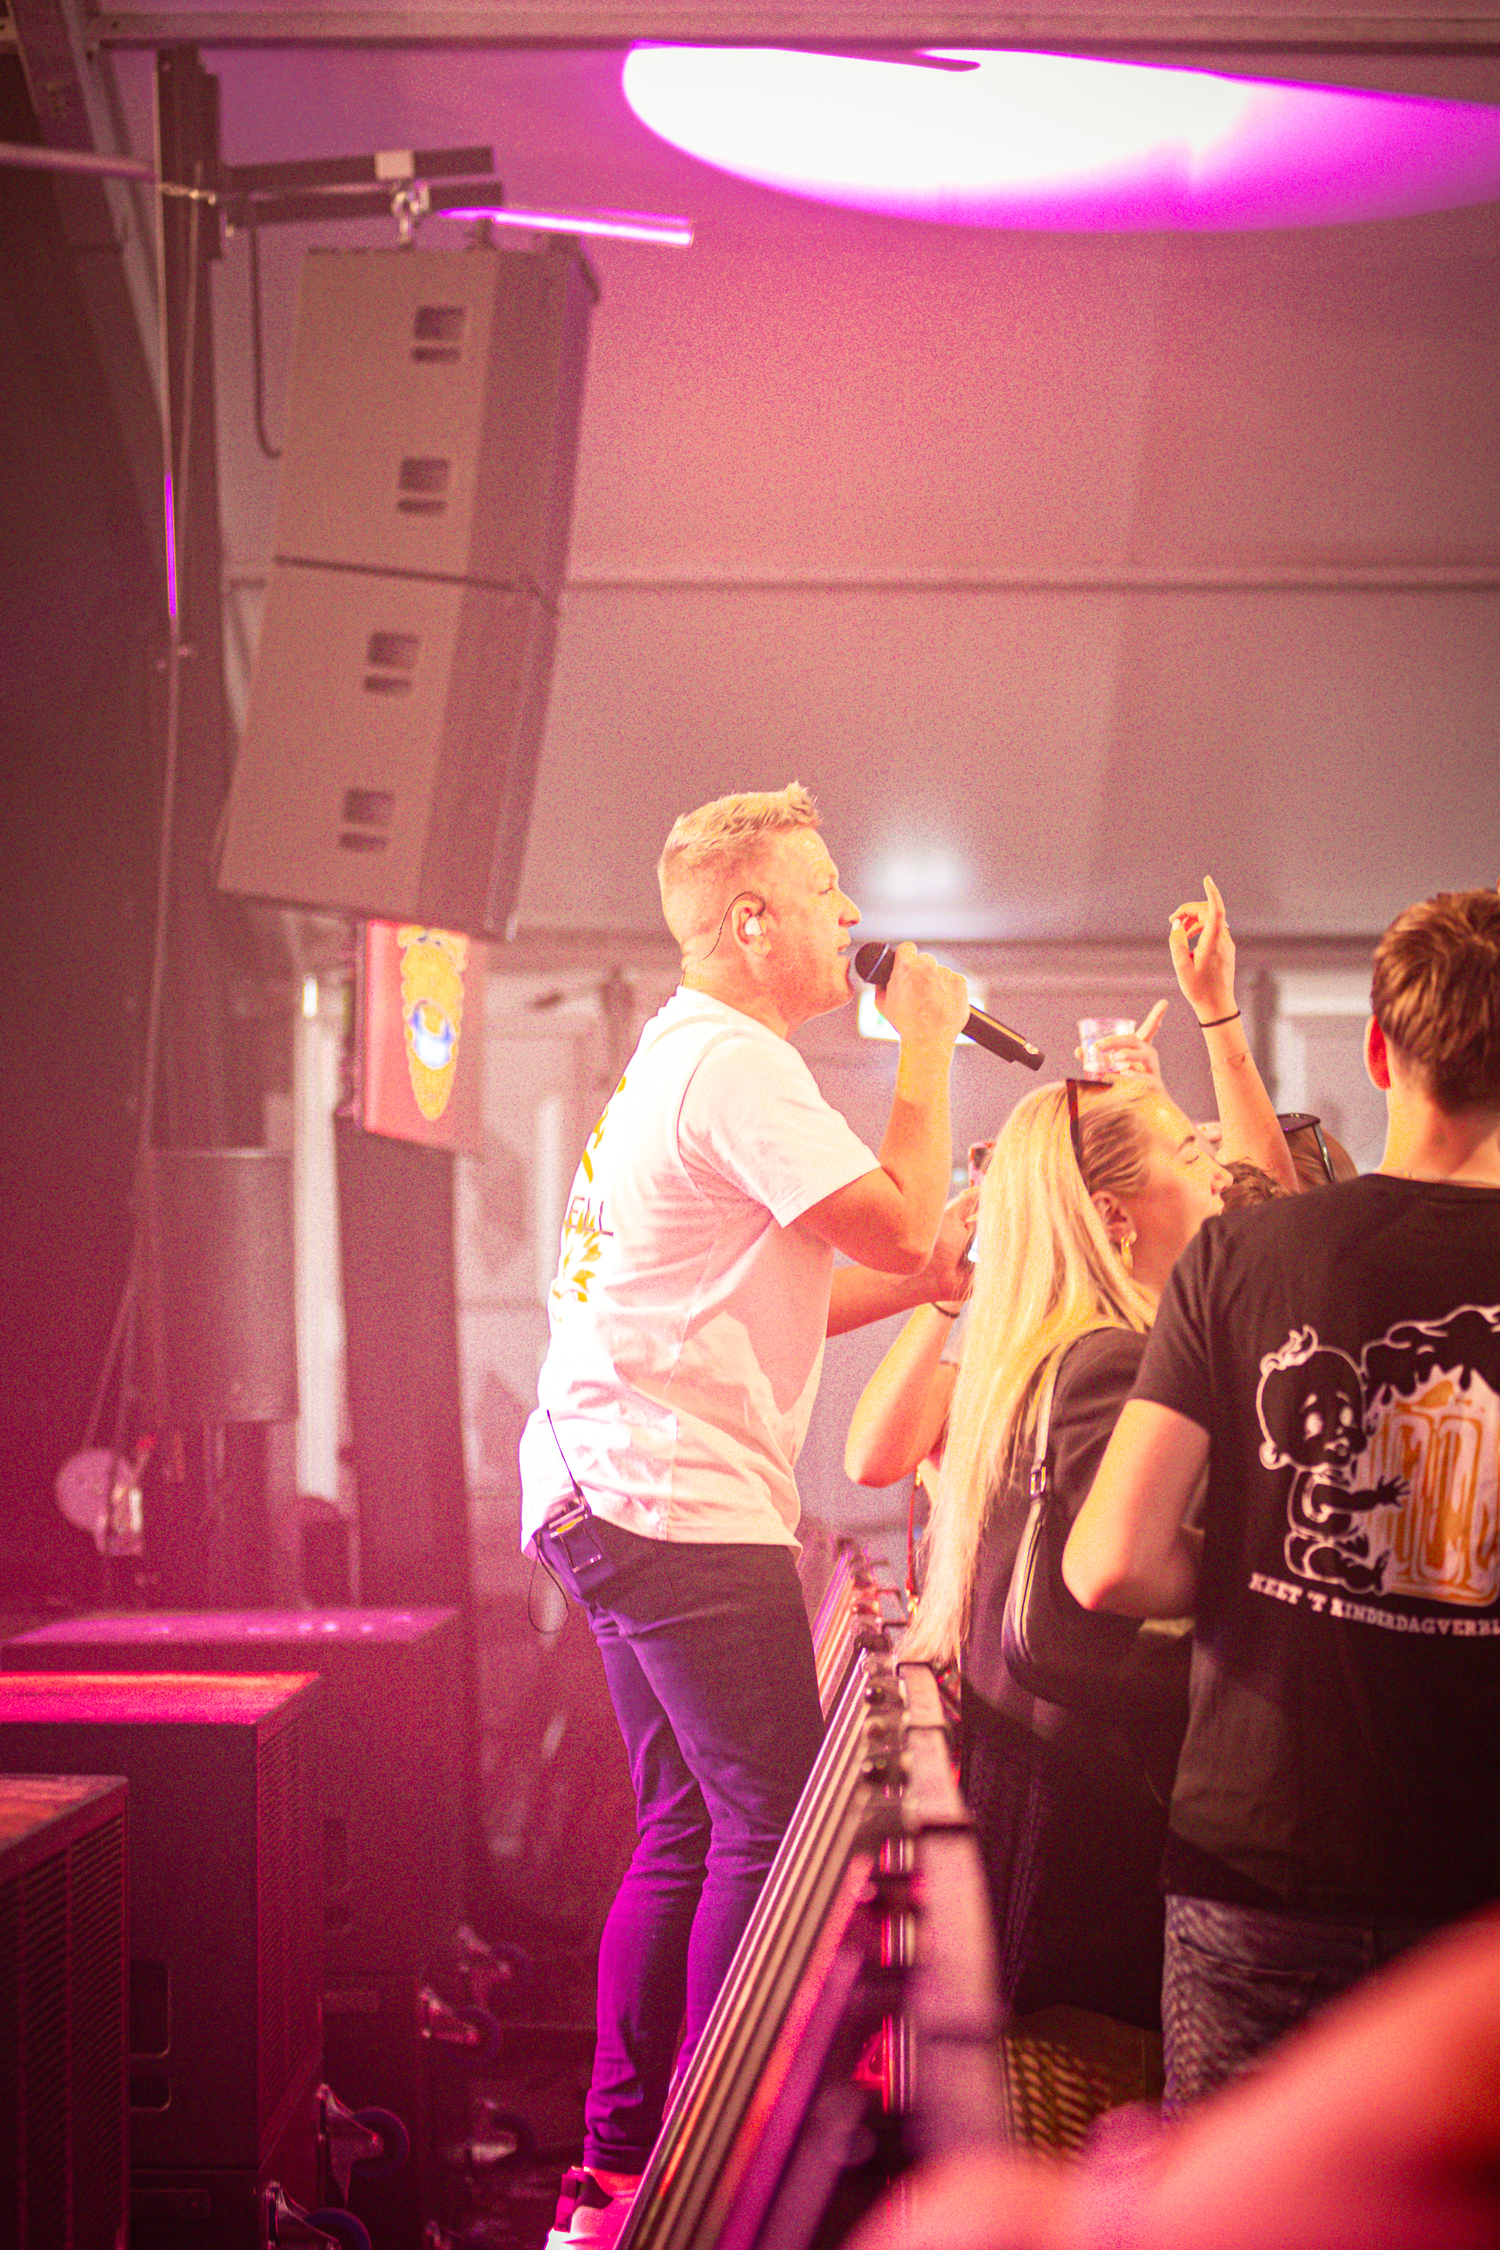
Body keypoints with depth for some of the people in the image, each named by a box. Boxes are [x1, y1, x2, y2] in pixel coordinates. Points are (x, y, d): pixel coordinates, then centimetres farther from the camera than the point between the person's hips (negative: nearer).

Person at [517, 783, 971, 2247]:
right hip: (679, 1501, -11)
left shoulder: (683, 1057, 21)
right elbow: (896, 1220, -19)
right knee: (771, 1826, -7)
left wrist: (920, 1278, 12)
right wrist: (926, 1043, -7)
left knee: (686, 1830, 14)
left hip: (613, 1495, 11)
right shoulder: (736, 1065, -13)